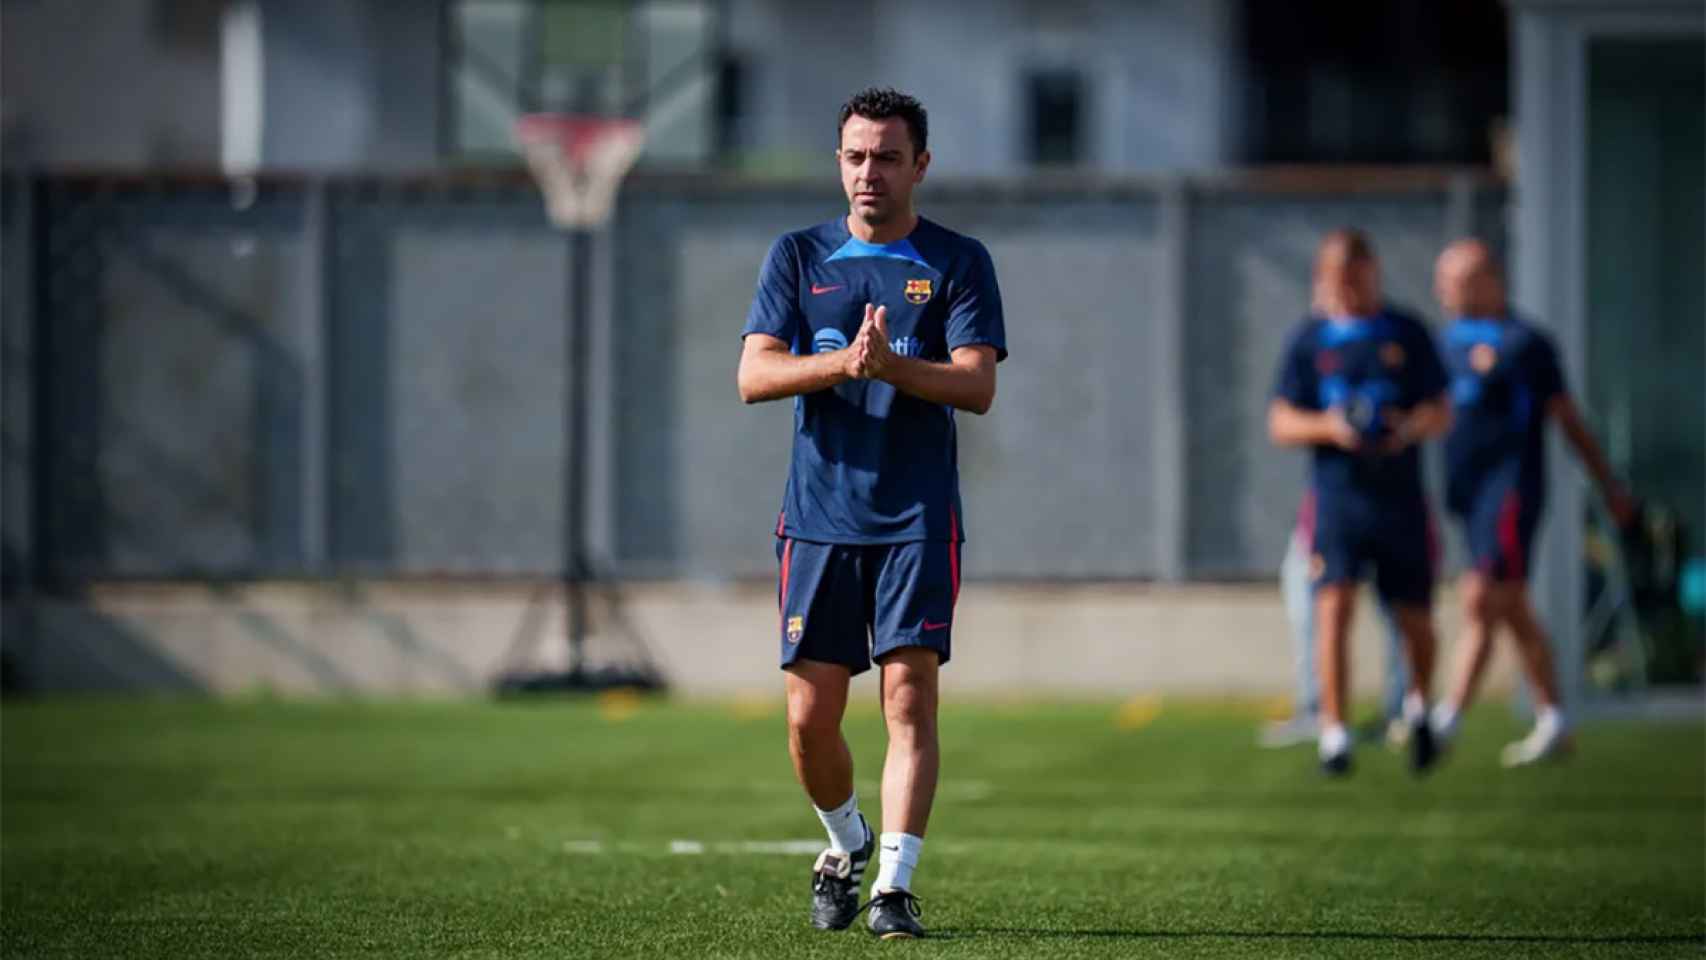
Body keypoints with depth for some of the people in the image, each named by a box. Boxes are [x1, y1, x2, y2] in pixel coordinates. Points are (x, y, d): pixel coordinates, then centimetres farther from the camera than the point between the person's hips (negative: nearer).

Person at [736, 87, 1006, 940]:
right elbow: (754, 375, -1)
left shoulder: (957, 262, 4)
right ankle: (845, 844, 28)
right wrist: (843, 362, -19)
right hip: (818, 517, 2)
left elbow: (978, 386, -6)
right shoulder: (798, 256, 9)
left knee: (909, 697, -11)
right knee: (809, 716, 2)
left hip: (918, 520, -2)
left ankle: (894, 883, -9)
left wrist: (892, 365, -24)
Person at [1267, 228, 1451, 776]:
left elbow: (1441, 413, 8)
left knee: (1415, 620, 6)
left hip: (1400, 498, 1)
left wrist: (1412, 427, -15)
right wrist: (1327, 427, -15)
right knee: (1334, 605, -16)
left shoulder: (1407, 335, 6)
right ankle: (1333, 734, -14)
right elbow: (1280, 423, 4)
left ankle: (1418, 705, 35)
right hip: (1336, 497, -1)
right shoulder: (1310, 340, 5)